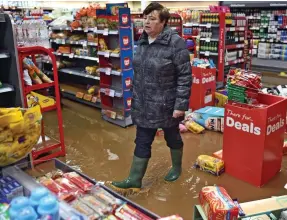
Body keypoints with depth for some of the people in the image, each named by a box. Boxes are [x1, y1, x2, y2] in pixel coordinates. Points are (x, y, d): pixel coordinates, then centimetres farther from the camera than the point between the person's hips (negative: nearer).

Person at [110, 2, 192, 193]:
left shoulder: (176, 43, -16)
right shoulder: (143, 41, 5)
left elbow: (185, 76, -16)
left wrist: (181, 105, -18)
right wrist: (135, 97, 16)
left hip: (167, 105, -5)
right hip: (144, 104, 6)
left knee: (172, 137, 16)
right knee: (142, 142, 10)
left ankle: (177, 168, 40)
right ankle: (135, 180, 19)